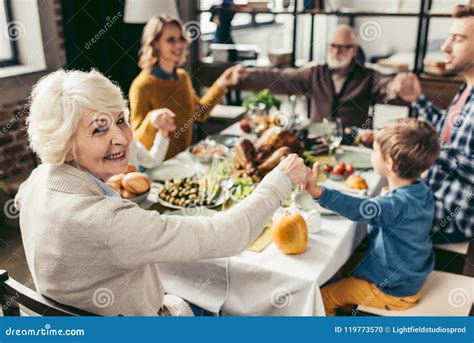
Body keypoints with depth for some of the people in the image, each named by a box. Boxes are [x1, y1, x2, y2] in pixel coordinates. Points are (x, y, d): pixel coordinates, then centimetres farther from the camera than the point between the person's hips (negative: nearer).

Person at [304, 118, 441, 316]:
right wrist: (389, 195, -5)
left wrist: (317, 192, -63)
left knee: (323, 298, 3)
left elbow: (356, 209, -52)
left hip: (391, 291, -9)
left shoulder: (397, 205, -35)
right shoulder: (422, 192, -7)